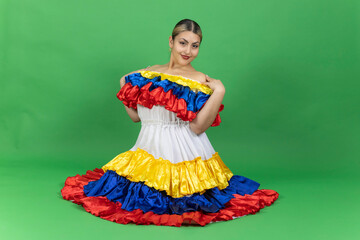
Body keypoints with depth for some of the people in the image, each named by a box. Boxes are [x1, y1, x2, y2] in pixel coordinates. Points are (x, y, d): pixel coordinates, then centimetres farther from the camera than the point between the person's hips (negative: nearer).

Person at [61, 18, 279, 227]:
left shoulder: (200, 81, -5)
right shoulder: (149, 74, 10)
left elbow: (198, 127, -17)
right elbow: (135, 116, 15)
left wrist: (219, 92, -21)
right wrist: (125, 85, 14)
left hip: (182, 155, -5)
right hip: (149, 149, 5)